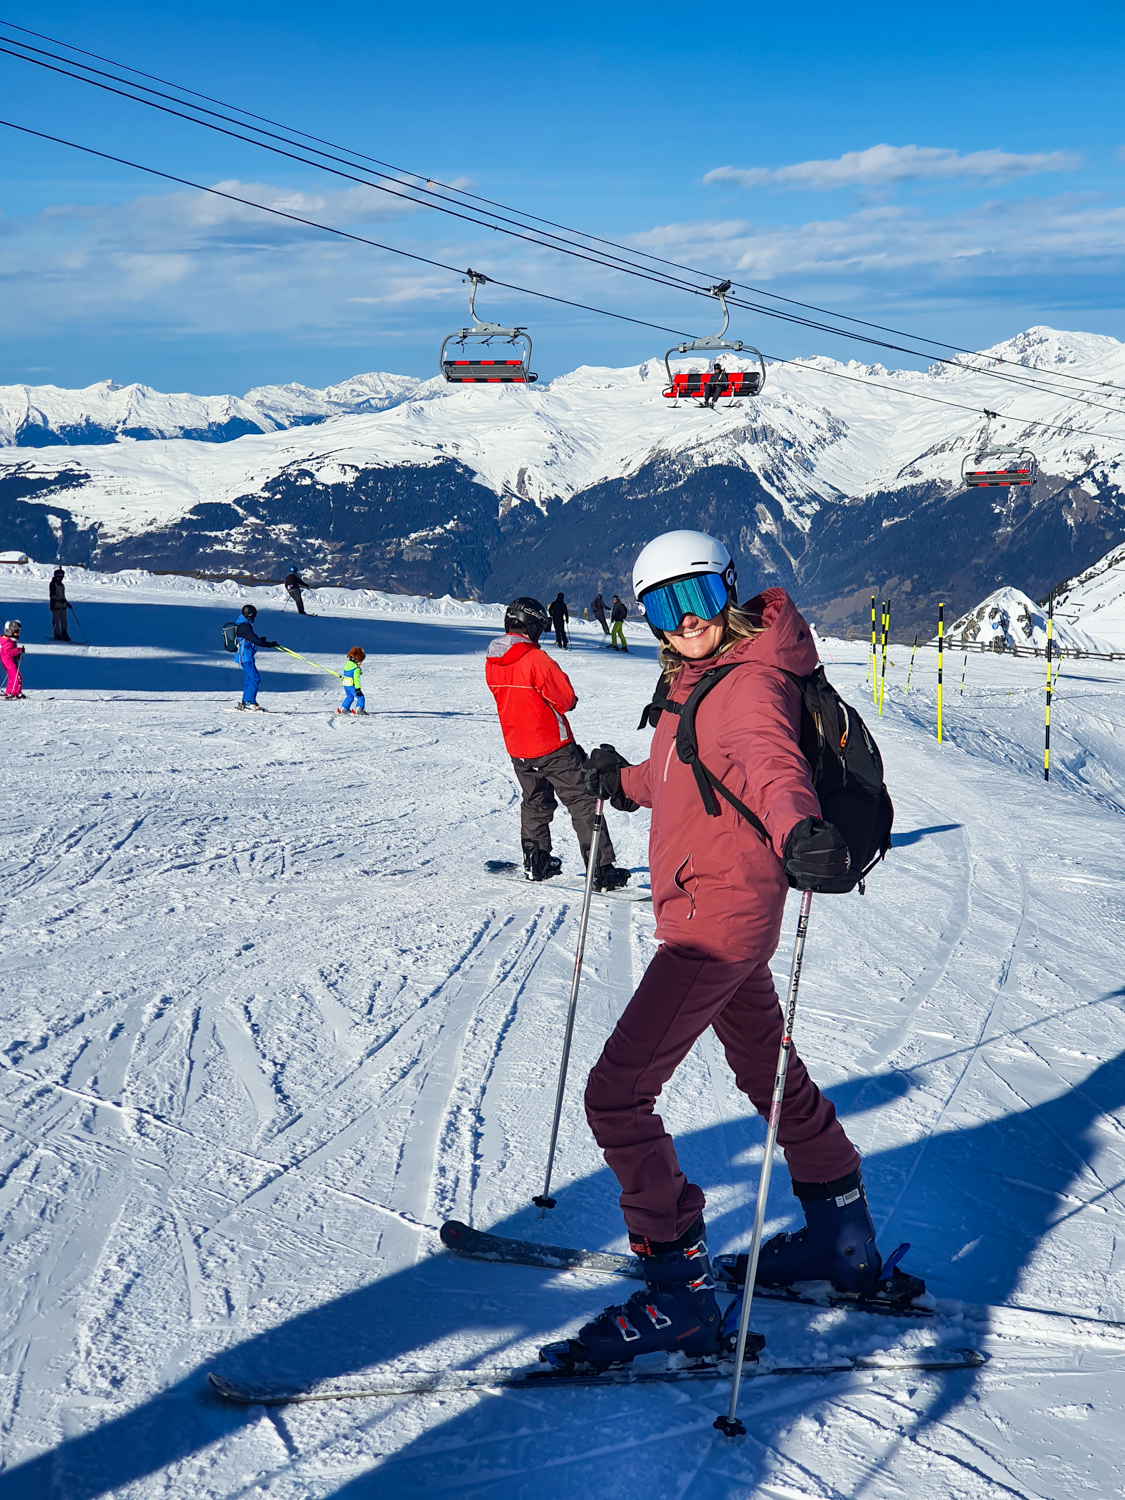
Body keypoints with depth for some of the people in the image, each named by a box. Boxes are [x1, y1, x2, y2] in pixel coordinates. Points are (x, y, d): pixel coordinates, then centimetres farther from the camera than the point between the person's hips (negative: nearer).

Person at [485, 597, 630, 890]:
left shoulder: (492, 663, 1)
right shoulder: (535, 659, -21)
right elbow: (566, 699, -13)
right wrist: (564, 700, 8)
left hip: (517, 748, 7)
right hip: (552, 746, -7)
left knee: (535, 803, 25)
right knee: (582, 804, -2)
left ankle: (535, 863, 27)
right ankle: (602, 871, -5)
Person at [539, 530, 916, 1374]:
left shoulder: (750, 681, -18)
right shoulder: (697, 679, 11)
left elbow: (768, 762, -41)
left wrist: (798, 831, -60)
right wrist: (626, 782, 40)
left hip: (719, 916, -11)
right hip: (716, 913, 11)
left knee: (617, 1095, -11)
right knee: (769, 1073, 25)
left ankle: (681, 1297, -3)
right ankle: (845, 1240, 43)